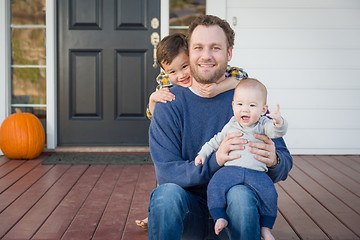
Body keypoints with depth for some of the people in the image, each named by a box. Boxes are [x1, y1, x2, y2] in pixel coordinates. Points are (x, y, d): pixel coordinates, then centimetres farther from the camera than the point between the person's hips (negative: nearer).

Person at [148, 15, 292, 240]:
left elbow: (285, 164, -2)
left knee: (241, 194, -33)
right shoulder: (169, 104, -4)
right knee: (167, 192, -31)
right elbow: (165, 172, -13)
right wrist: (214, 160, -29)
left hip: (233, 208, 0)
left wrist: (273, 161, -27)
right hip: (189, 207, 0)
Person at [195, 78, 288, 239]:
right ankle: (220, 218, -11)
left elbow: (277, 132, -12)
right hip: (231, 168, 1)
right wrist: (203, 154, 14)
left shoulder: (263, 125, 7)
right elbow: (215, 142, 27)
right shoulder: (230, 127, 15)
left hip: (257, 172, -1)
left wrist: (279, 122, -34)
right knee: (215, 186, -25)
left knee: (270, 194, -22)